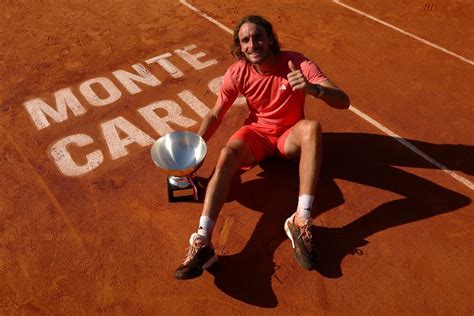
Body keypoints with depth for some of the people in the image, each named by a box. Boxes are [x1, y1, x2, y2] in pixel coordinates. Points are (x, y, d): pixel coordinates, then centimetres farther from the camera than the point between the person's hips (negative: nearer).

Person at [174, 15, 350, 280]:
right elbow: (215, 115, 0)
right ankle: (202, 243, -39)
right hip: (257, 133, 2)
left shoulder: (296, 63, -18)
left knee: (312, 127, -36)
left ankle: (302, 221, -41)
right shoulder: (238, 73, -10)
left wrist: (313, 89, -48)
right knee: (227, 155, -31)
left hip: (290, 136, -1)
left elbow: (343, 101, -26)